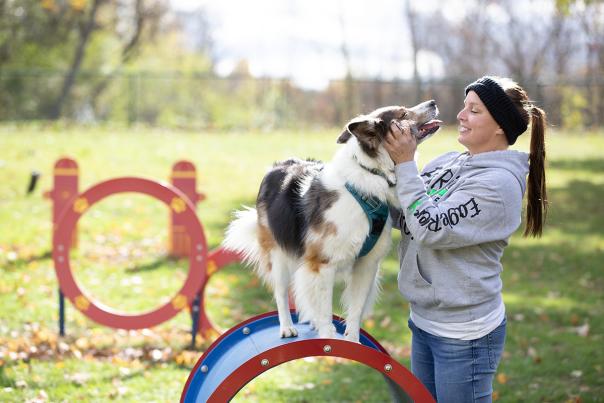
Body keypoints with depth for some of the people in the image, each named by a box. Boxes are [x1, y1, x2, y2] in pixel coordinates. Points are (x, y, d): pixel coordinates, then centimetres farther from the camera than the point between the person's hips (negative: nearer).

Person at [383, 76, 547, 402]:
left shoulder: (499, 183, -18)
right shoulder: (447, 164, 5)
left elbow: (431, 229, -23)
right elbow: (402, 218, 7)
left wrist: (405, 164, -19)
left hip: (465, 335, -8)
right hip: (423, 318, 8)